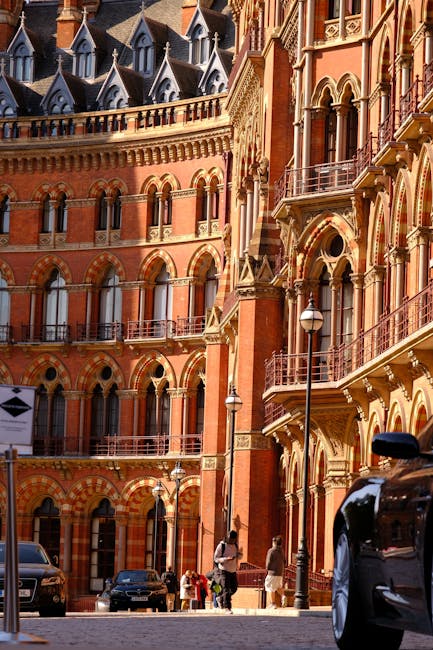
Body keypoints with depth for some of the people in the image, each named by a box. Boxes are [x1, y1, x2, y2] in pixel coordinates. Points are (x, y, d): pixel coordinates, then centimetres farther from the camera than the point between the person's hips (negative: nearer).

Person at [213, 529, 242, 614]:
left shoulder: (235, 545, 8)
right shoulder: (221, 546, -10)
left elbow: (239, 555, 19)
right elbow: (216, 558, -12)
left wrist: (239, 555, -7)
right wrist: (227, 559, -27)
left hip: (233, 571, 7)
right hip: (224, 570, -7)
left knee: (234, 588, 11)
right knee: (226, 589, -11)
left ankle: (220, 599, 32)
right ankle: (227, 607, -10)